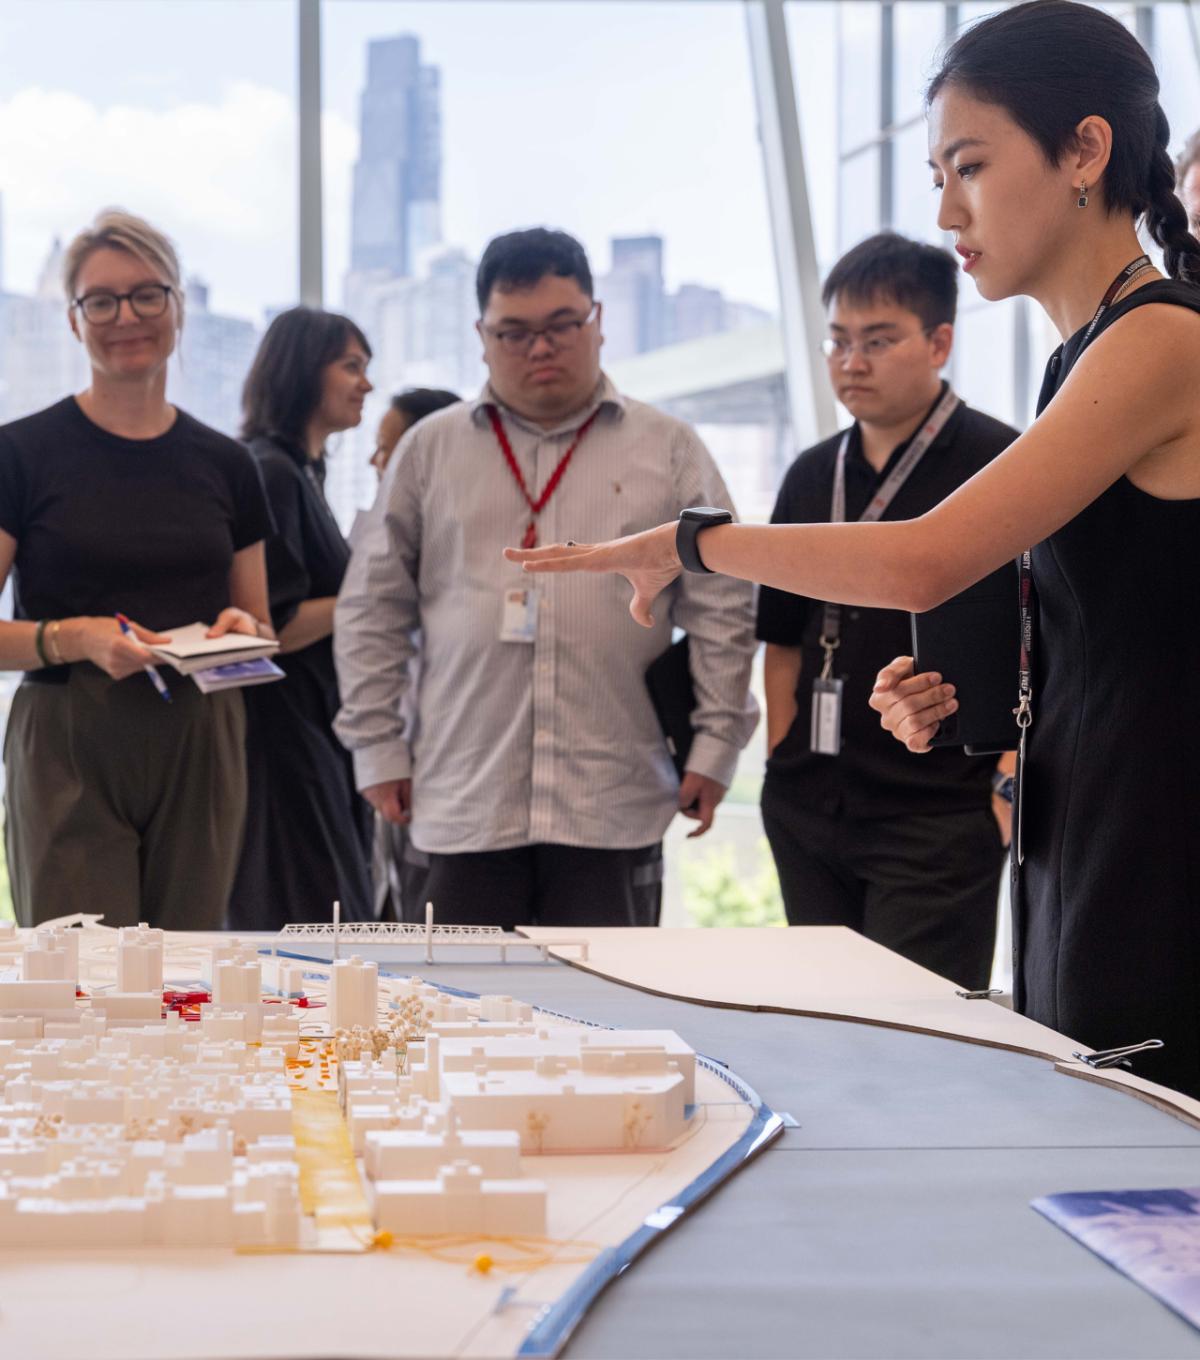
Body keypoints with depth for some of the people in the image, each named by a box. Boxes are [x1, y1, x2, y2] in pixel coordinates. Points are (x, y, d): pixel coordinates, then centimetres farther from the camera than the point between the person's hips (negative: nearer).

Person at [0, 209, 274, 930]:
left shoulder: (225, 465, 11)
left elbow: (261, 626, 18)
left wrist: (240, 629, -3)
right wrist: (73, 638, -19)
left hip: (199, 755, 3)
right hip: (70, 756, -3)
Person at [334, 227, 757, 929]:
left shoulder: (668, 450, 9)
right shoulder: (431, 449, 11)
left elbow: (723, 609, 7)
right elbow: (372, 612, 11)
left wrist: (716, 746, 1)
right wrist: (378, 748, 6)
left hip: (615, 809, -1)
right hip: (462, 802, 1)